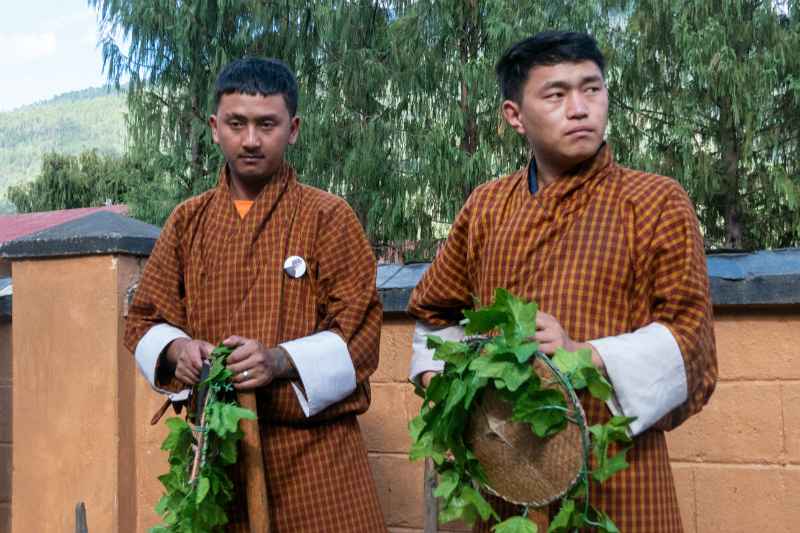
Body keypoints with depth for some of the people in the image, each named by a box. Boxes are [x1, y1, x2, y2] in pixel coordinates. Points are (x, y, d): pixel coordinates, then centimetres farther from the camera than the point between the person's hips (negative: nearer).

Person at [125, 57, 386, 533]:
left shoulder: (329, 217, -3)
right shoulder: (188, 221, 8)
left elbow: (360, 333, -8)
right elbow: (145, 320, 13)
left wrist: (281, 361, -23)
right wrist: (178, 348, -9)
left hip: (311, 449, -3)